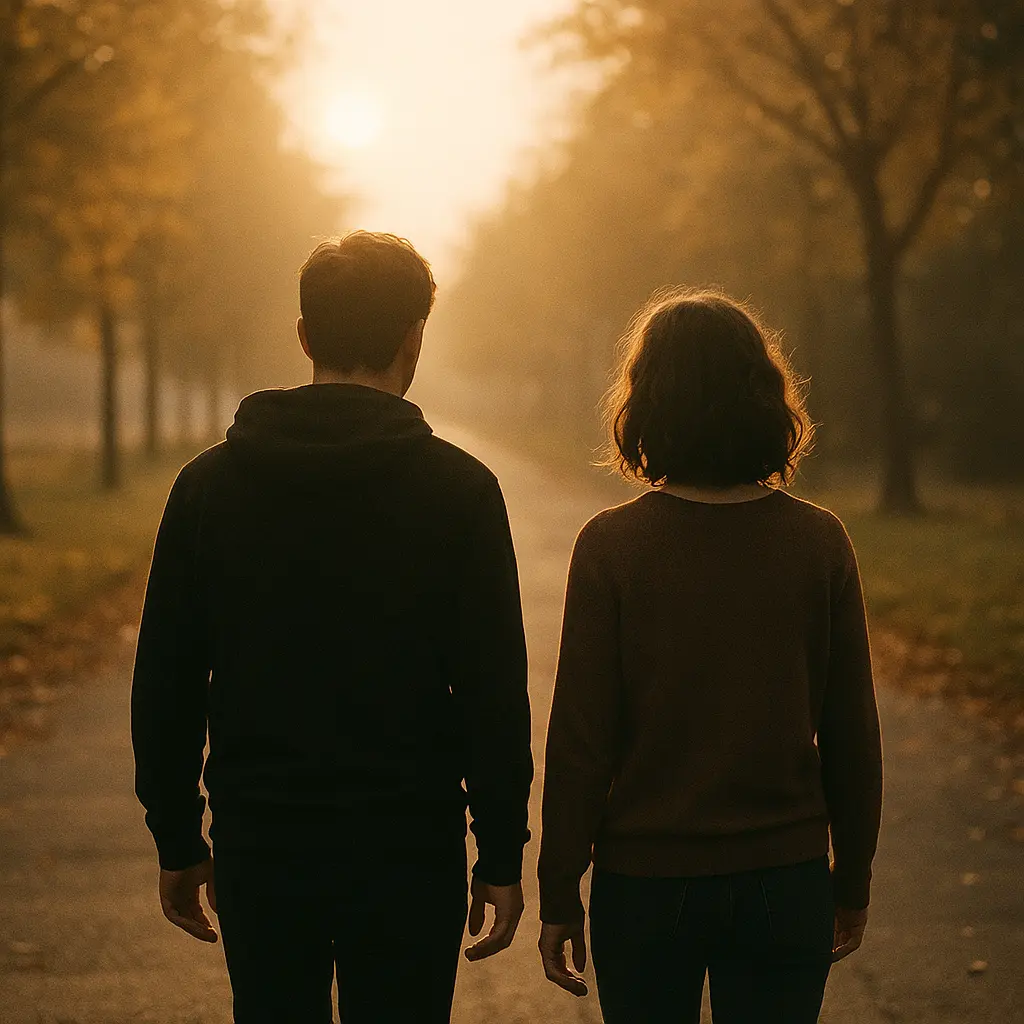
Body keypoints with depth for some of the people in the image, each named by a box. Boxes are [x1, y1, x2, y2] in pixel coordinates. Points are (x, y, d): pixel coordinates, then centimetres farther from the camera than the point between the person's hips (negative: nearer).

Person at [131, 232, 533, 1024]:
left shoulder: (210, 483, 2)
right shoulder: (457, 489, -6)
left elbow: (165, 684, 4)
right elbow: (494, 691, -8)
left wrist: (178, 844, 13)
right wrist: (501, 857, 0)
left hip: (257, 850, 3)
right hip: (409, 849, -2)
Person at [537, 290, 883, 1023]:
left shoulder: (612, 546, -10)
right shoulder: (819, 542, -5)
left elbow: (581, 738, -9)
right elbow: (852, 734, -1)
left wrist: (559, 893, 0)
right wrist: (852, 881, 12)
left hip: (645, 882, -1)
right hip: (786, 881, 1)